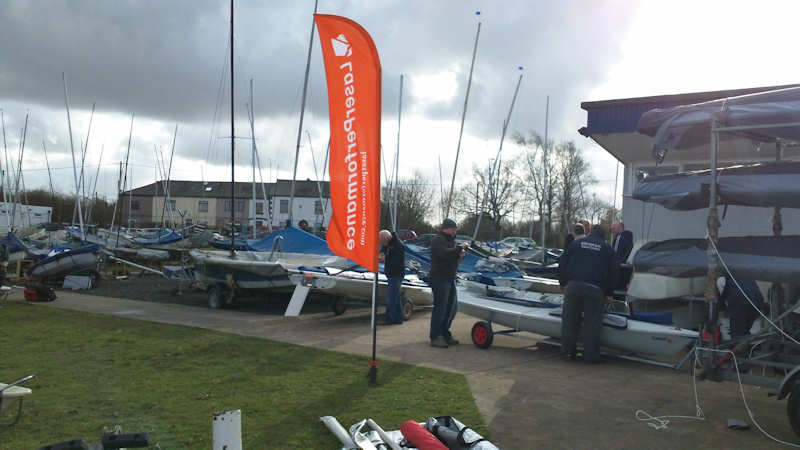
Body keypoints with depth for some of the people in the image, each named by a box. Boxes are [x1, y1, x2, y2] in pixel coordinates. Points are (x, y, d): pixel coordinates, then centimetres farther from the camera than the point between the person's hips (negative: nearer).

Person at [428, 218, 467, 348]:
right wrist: (460, 247, -20)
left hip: (450, 279, 10)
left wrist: (460, 255, 0)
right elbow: (445, 254, -29)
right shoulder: (438, 240, -12)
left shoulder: (450, 240, 19)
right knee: (440, 308, -7)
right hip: (439, 279, -10)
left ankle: (444, 334, 24)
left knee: (452, 307, 13)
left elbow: (453, 257, 22)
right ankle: (435, 338, 0)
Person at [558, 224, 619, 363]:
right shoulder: (607, 248, 11)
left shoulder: (576, 243, 16)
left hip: (573, 285, 2)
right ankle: (591, 355, 5)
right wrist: (609, 293, 13)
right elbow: (614, 271, 7)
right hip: (595, 289, -2)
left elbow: (562, 263, 13)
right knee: (592, 322, 3)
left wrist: (563, 283, 21)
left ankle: (568, 350, 15)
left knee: (570, 319, 11)